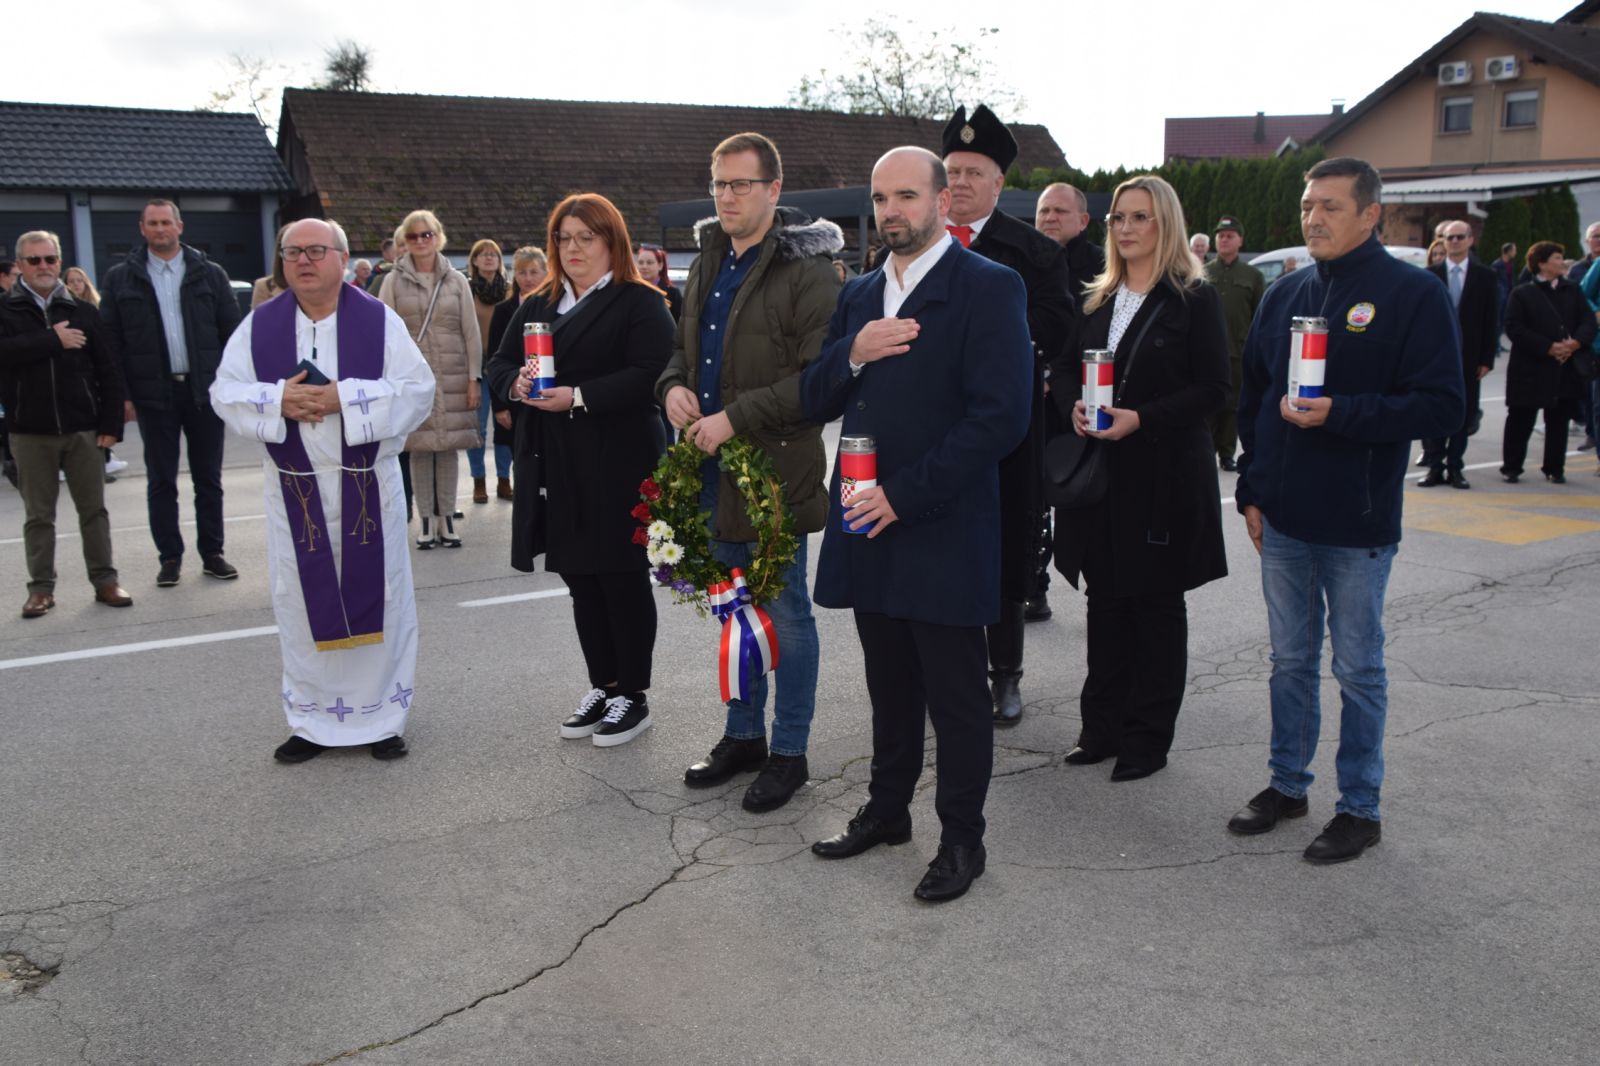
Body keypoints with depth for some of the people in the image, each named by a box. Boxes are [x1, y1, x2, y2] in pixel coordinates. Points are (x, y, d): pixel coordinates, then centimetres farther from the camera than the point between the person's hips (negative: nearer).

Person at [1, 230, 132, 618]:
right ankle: (41, 587, 15)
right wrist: (53, 339, -19)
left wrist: (111, 424, -3)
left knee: (94, 509, 7)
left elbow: (107, 371, 3)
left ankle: (105, 580, 16)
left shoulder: (82, 311, 5)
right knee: (39, 514, 8)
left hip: (82, 428, 1)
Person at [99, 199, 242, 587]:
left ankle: (212, 554, 16)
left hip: (204, 391, 0)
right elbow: (111, 340, 2)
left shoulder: (210, 274, 4)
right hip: (154, 394, 0)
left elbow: (231, 332, 3)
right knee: (161, 482, 6)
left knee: (208, 479, 7)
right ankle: (170, 557, 15)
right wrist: (122, 393, -5)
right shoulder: (121, 278, 3)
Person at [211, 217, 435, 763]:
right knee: (304, 602, 7)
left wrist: (345, 399, -18)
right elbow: (225, 392, 4)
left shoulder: (379, 320, -2)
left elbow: (418, 389, -8)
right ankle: (312, 721, 20)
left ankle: (383, 717, 17)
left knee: (375, 596, 4)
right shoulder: (259, 324, 5)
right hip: (294, 488, 2)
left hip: (366, 486, -1)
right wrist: (279, 400, -16)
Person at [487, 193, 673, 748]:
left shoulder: (640, 303, -5)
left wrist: (578, 398, -24)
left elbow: (648, 375, -18)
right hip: (556, 468, 7)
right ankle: (602, 687, 25)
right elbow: (499, 365, 15)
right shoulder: (536, 306, 17)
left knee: (622, 578, 2)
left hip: (616, 467, -7)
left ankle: (632, 695, 14)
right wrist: (517, 383, -9)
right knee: (580, 580, 13)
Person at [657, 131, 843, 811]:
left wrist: (735, 417, -23)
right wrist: (673, 386, 1)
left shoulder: (806, 271, -13)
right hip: (713, 470, 8)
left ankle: (789, 752, 19)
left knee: (785, 614, 4)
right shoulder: (708, 265, 13)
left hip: (776, 468, -8)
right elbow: (683, 345, 24)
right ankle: (743, 736, 33)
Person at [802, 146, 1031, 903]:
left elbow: (1002, 415, -17)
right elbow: (814, 404, 11)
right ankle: (886, 810, 35)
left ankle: (962, 840, 21)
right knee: (890, 688, 19)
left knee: (956, 698, 6)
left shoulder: (989, 288, -9)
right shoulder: (859, 295, 13)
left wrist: (904, 496, -18)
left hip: (944, 533, -6)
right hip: (868, 526, 6)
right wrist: (852, 354, -10)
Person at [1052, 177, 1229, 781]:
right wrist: (1074, 408, -6)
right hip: (1100, 473, 5)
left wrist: (1141, 419, -20)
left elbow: (1212, 390, -9)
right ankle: (1103, 727, 21)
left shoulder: (1195, 301, -4)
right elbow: (1066, 370, 16)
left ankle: (1148, 737, 15)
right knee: (1106, 601, 10)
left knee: (1157, 605, 5)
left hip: (1164, 476, -5)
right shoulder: (1097, 301, 12)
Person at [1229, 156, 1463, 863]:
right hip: (1282, 519, 5)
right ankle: (1287, 784, 30)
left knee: (1358, 670, 7)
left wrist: (1340, 413, -23)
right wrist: (1251, 491, 9)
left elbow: (1441, 406, -13)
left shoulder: (1413, 295, -8)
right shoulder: (1284, 296, 9)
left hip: (1357, 525, -5)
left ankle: (1360, 807, 20)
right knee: (1290, 660, 15)